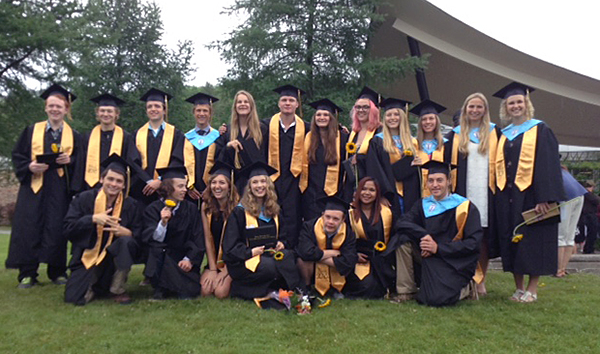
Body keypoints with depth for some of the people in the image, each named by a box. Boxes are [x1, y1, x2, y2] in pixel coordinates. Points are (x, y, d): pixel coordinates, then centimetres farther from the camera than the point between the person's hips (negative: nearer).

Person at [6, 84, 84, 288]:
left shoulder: (73, 135, 10)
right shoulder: (32, 131, 9)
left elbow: (79, 163, 7)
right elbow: (18, 155, 7)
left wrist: (69, 160, -13)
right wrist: (29, 166, -11)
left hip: (59, 189, 0)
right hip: (34, 185, 0)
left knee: (57, 228, -1)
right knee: (29, 227, -3)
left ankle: (57, 272, 11)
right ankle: (27, 274, 6)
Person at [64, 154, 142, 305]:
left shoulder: (130, 205, 0)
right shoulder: (84, 199, -1)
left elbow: (138, 237, -2)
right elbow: (68, 228, -8)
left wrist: (125, 232, -25)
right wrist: (93, 219, -23)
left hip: (114, 257, 0)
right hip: (87, 257, 0)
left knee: (126, 241, -31)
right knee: (74, 297, -19)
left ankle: (118, 289, -14)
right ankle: (92, 286, 20)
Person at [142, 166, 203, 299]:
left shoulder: (191, 209, 2)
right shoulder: (153, 209, -4)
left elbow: (197, 239, 0)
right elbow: (152, 239, -15)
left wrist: (189, 259, -14)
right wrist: (163, 222, -32)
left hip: (183, 262, 1)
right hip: (160, 257, -1)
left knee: (191, 291, -21)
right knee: (156, 248, -33)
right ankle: (160, 287, -12)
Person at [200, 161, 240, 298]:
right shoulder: (206, 206, -1)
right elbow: (208, 239, 0)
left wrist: (225, 270, -11)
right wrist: (213, 269, -6)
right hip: (214, 260, 4)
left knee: (220, 292, -23)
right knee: (205, 291, -18)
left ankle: (229, 280, 9)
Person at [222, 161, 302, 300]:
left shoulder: (273, 211, 14)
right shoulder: (240, 212, -3)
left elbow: (282, 236, 20)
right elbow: (230, 245, -7)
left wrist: (281, 244, -3)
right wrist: (250, 252, -20)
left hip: (269, 255, 5)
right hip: (244, 262, -5)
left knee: (289, 256, -25)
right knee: (272, 267, -33)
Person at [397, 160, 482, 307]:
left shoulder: (466, 207, -5)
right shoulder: (423, 205, 8)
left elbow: (474, 242, -11)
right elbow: (402, 223, -6)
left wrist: (439, 248, -18)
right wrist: (423, 236, -24)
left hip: (457, 264, -4)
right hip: (430, 259, 4)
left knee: (436, 299, -27)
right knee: (403, 238, -18)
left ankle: (462, 288, 7)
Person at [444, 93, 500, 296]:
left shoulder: (494, 133, 12)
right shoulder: (455, 135, 13)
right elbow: (447, 163, 10)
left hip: (486, 193, 0)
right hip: (463, 192, 0)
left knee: (484, 236, 1)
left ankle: (481, 281, 11)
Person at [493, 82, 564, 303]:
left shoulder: (540, 131, 0)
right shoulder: (504, 135, 15)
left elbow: (548, 165, -9)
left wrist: (545, 198, -18)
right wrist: (499, 194, 4)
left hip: (530, 195, -5)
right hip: (507, 197, 5)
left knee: (533, 242, -1)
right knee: (511, 242, 6)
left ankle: (532, 290, 8)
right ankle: (519, 288, 16)